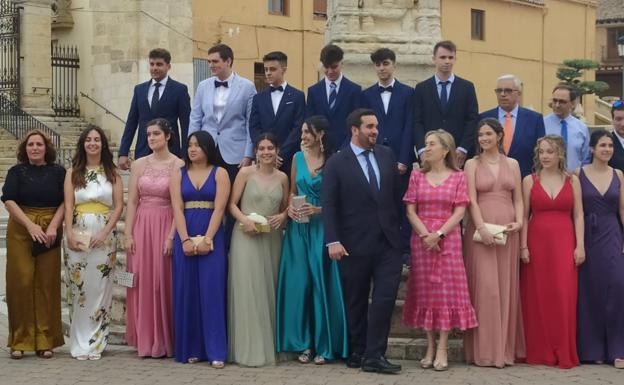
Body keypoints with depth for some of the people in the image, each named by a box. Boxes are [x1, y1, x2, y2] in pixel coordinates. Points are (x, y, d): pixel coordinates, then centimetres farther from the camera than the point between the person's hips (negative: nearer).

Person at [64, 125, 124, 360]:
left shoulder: (112, 173, 8)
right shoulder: (73, 173, 10)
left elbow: (118, 206, 2)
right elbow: (68, 206, 2)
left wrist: (104, 233, -9)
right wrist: (70, 234, -11)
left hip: (104, 235, 0)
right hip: (78, 235, 0)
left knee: (100, 288, -1)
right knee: (78, 288, 0)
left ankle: (95, 343, 6)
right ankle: (80, 344, 6)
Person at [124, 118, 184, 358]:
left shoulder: (178, 165, -3)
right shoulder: (139, 164, 8)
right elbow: (132, 201, 7)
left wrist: (172, 236, -14)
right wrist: (128, 234, -1)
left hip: (166, 227, -3)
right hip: (141, 227, 4)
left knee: (164, 282, -1)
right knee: (142, 282, 5)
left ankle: (165, 341, 10)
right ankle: (145, 341, 14)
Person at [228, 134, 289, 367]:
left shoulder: (282, 178, 8)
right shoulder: (245, 173, -2)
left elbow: (286, 206, 16)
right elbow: (232, 204, -2)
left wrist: (283, 216, -6)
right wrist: (244, 219, -19)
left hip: (272, 238, 4)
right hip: (246, 237, -4)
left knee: (268, 289, 8)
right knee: (248, 289, -6)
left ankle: (268, 346, 17)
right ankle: (249, 349, -2)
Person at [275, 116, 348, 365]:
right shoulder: (298, 158, 8)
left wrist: (318, 209, -17)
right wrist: (290, 207, -3)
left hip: (321, 227, -4)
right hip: (298, 227, 4)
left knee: (322, 283, -1)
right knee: (298, 283, 2)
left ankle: (323, 345, 8)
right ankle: (303, 343, 11)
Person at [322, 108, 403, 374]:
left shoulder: (387, 155, 8)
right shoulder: (336, 163, -3)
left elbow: (396, 194, 13)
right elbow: (329, 204, -8)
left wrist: (398, 227, 10)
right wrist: (333, 241, -15)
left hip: (388, 241, 3)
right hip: (355, 244, -3)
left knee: (385, 297, -6)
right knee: (356, 301, 8)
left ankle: (374, 355, -2)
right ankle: (357, 352, 21)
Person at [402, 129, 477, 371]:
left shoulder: (458, 177, 3)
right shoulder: (417, 176, 9)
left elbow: (459, 212, -4)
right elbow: (410, 210, 2)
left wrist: (439, 234, -16)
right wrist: (425, 234, -12)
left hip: (448, 238, -2)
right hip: (422, 238, 2)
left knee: (447, 289, -5)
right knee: (425, 290, 2)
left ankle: (442, 349, -2)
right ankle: (430, 347, 9)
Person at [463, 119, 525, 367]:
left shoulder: (512, 164, 13)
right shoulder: (472, 164, 5)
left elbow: (518, 199, 10)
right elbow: (471, 200, -5)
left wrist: (519, 221, -8)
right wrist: (481, 228, -17)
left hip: (507, 229, 3)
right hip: (480, 228, -3)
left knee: (506, 286, 5)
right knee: (484, 286, -6)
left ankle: (506, 347, 12)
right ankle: (485, 350, -1)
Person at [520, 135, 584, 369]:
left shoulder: (572, 181, 8)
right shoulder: (529, 181, 5)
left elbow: (578, 215, 5)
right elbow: (524, 216, 3)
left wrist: (580, 245, -3)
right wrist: (523, 246, -5)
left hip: (564, 242, 0)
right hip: (537, 242, 0)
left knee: (564, 295, -6)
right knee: (537, 296, 0)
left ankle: (565, 353, 2)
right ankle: (539, 352, 8)